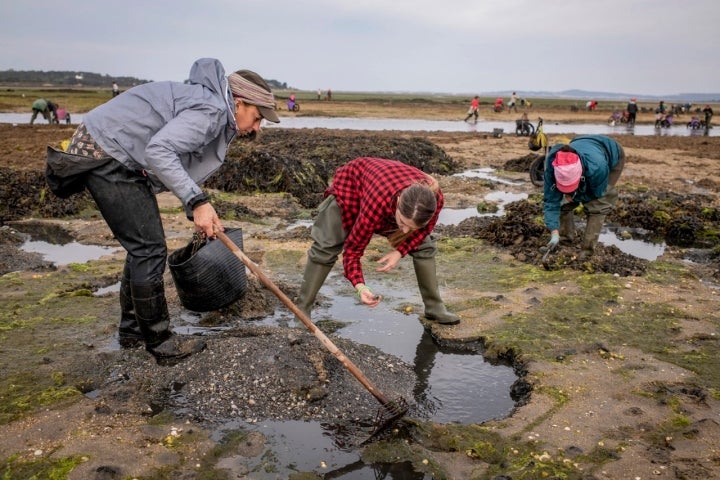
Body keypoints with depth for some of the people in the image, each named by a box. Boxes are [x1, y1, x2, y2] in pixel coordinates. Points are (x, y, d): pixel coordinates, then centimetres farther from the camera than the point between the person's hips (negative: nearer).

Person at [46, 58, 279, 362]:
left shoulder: (210, 107, 13)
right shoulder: (212, 109, -19)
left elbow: (181, 164, 18)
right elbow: (159, 151, -30)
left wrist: (201, 214, 16)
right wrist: (197, 201, -31)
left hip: (108, 153, 10)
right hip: (104, 154, -10)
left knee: (143, 246, 15)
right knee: (149, 250, -6)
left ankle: (132, 330, 29)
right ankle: (160, 342, 6)